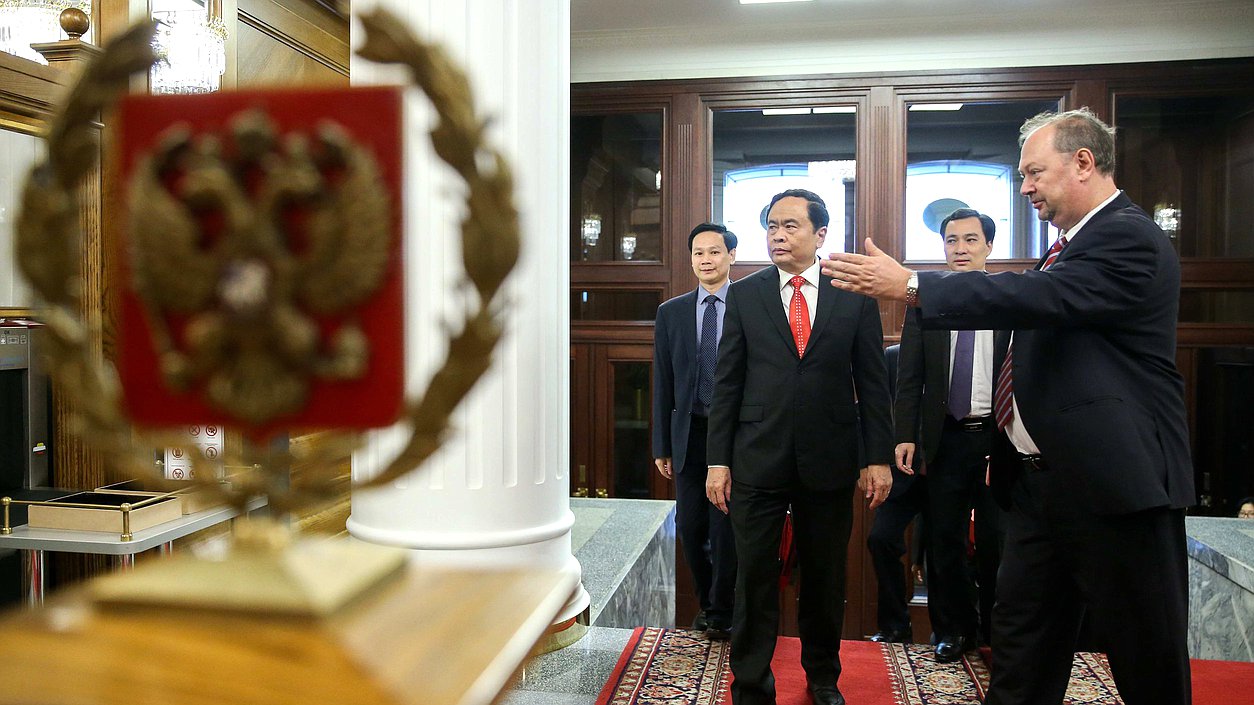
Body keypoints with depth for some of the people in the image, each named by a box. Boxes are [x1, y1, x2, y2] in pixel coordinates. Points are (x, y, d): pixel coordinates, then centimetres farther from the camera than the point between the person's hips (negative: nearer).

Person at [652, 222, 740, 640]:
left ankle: (721, 613, 17)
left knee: (726, 526, 0)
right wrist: (662, 445, 6)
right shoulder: (671, 313, 9)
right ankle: (708, 604, 28)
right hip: (689, 433, 3)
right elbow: (663, 383, 9)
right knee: (690, 526, 8)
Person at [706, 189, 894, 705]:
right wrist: (718, 460, -1)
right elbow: (727, 382, 3)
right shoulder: (744, 295, 3)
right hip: (758, 459, 0)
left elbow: (872, 381, 4)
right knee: (755, 580, 5)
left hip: (829, 460, 0)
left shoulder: (855, 295, 2)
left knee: (825, 579, 14)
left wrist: (878, 457, 0)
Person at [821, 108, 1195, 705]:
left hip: (1113, 484, -9)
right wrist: (1008, 449, 20)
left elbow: (1036, 297, -30)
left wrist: (908, 285, -29)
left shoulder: (1129, 238, -15)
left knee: (1146, 655, 7)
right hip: (1040, 479, 9)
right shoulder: (1068, 247, 15)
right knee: (1020, 637, 16)